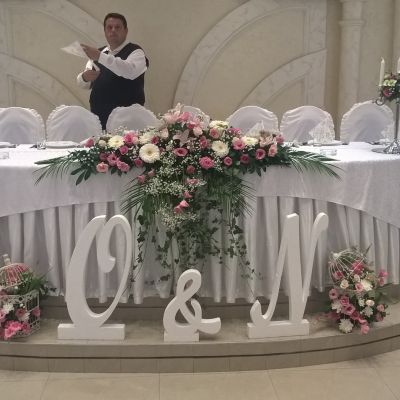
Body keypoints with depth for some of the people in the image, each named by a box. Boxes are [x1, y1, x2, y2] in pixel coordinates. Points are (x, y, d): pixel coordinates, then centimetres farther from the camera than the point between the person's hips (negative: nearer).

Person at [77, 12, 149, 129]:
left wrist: (100, 57, -30)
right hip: (98, 117, 5)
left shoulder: (135, 52, -1)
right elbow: (82, 83, 16)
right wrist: (85, 77, -9)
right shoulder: (98, 53, 17)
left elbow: (131, 71, -24)